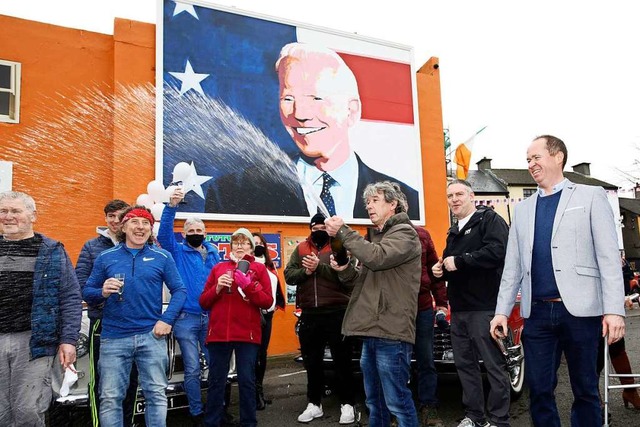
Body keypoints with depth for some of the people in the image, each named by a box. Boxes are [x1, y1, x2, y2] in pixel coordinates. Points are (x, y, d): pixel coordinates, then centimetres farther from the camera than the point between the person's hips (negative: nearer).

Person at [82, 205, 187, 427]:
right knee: (110, 398, 7)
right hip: (114, 337, 1)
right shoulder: (105, 257, 6)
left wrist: (167, 320, -9)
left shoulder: (162, 257, 4)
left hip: (151, 336, 0)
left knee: (157, 394, 6)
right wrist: (102, 293, -15)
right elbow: (87, 292, 7)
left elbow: (179, 290, 3)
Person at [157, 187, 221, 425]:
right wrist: (172, 206, -33)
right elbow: (164, 234, -17)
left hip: (211, 317, 3)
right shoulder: (177, 252, 1)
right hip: (186, 318, -3)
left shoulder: (213, 253, 13)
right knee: (192, 369, 2)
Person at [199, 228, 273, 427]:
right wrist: (217, 288, -8)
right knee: (216, 381, 8)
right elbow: (203, 302, 10)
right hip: (218, 333, 2)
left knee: (247, 380, 4)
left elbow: (268, 302, -2)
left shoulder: (259, 269, 5)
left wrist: (248, 285, -15)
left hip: (247, 334, -2)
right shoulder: (218, 268, 12)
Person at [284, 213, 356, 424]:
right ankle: (314, 404, 30)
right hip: (309, 314, 4)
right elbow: (288, 275, 2)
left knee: (342, 360, 7)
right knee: (311, 361, 15)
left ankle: (347, 404, 21)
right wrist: (305, 272, -16)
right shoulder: (301, 249, 10)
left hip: (337, 313, -4)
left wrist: (320, 267, -23)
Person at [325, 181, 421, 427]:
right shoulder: (374, 236, 21)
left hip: (391, 332, -9)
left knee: (397, 401, -4)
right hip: (372, 331, 9)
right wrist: (345, 270, 3)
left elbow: (377, 258, -24)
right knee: (374, 401, 18)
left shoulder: (404, 233, -5)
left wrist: (342, 232, -18)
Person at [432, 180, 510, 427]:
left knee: (494, 365, -1)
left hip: (484, 307, -8)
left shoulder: (490, 219, -4)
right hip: (459, 309, 8)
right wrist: (441, 270, 9)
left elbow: (498, 251, -21)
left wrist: (459, 261, -18)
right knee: (464, 364, 13)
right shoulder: (453, 232, 21)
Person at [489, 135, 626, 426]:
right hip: (537, 313, 3)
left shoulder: (591, 196, 3)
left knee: (585, 389, 8)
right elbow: (512, 266, 13)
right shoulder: (522, 209, 14)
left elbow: (609, 257, -4)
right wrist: (502, 311, 7)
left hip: (580, 311, -3)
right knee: (539, 389, 7)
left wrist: (614, 309, -12)